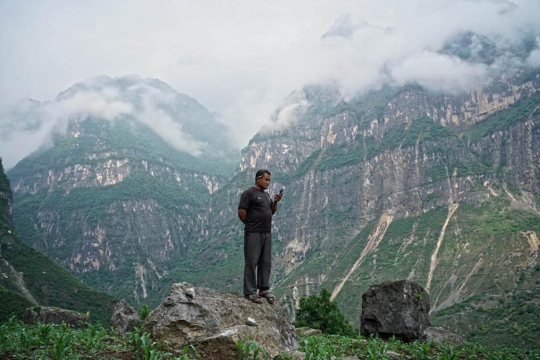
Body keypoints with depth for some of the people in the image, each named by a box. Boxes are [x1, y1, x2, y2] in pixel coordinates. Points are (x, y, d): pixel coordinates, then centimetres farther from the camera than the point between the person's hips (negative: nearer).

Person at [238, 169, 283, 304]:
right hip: (253, 234, -8)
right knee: (251, 262, -4)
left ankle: (263, 289, 19)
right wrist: (251, 224, -1)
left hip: (267, 233, 8)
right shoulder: (249, 193, -8)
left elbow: (272, 212, 20)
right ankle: (250, 292, 0)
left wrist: (275, 202, 2)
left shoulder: (266, 194, 17)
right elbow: (241, 212, -12)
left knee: (266, 262, 10)